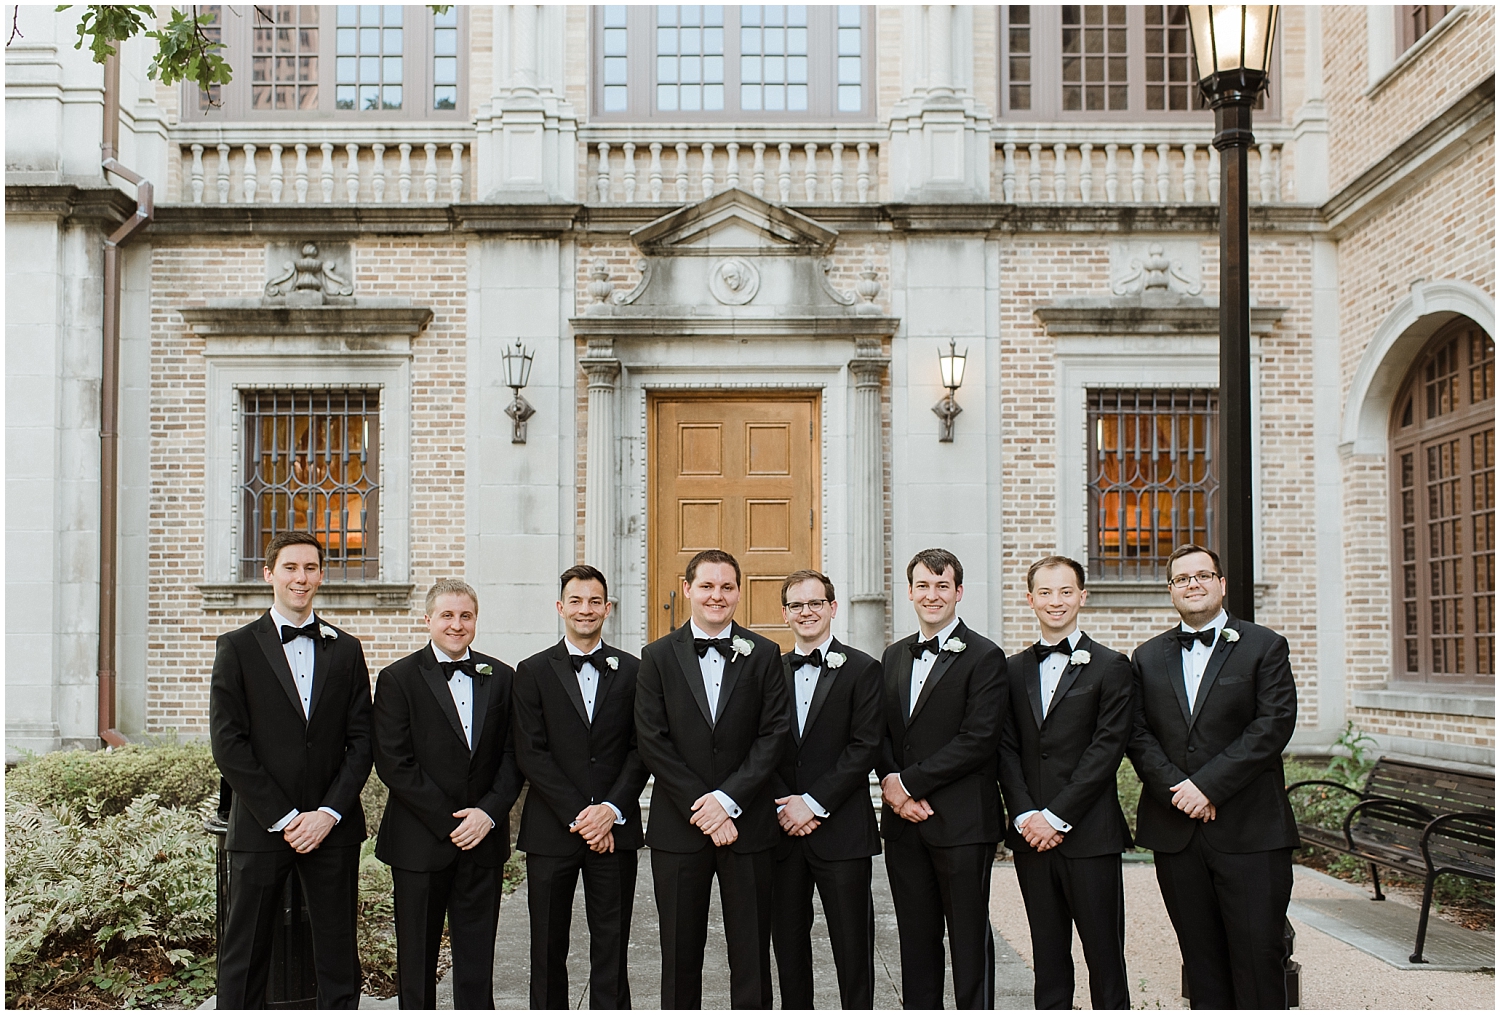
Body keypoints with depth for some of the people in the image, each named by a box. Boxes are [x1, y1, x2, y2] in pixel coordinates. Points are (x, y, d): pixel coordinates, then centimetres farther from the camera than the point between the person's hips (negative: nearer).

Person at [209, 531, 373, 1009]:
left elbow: (361, 740, 6)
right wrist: (283, 819, -10)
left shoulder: (346, 649, 10)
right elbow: (228, 744, -5)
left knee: (338, 957, 6)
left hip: (333, 827, 2)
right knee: (245, 956, 5)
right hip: (260, 828, -2)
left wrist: (329, 814, -8)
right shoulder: (237, 647, 2)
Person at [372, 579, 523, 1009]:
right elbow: (392, 763, -9)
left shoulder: (501, 678, 8)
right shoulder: (398, 679, -2)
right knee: (417, 957, 7)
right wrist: (449, 820, -12)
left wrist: (488, 812, -9)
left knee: (477, 957, 5)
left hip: (483, 840, 3)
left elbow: (513, 756, 7)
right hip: (420, 842, -2)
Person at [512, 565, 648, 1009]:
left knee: (611, 947, 4)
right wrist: (577, 815, -11)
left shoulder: (632, 671, 7)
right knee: (548, 947, 6)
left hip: (615, 829, 1)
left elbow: (641, 751, 3)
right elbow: (530, 753, -4)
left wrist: (611, 809, -11)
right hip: (551, 831, 0)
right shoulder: (533, 672, 3)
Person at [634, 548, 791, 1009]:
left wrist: (727, 799, -12)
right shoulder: (658, 657, 4)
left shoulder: (763, 655, 4)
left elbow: (774, 734, -2)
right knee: (680, 953, 7)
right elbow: (652, 741, -3)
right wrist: (700, 808, -10)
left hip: (746, 824, 0)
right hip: (678, 829, 0)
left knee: (751, 954, 5)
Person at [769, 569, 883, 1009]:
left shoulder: (862, 670, 0)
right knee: (788, 945, 10)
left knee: (852, 948, 0)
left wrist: (813, 803, -13)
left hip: (840, 830, -4)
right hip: (783, 830, 4)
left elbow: (865, 747, -8)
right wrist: (783, 807, -6)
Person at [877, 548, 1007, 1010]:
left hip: (961, 824, -6)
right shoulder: (894, 656, 15)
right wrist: (889, 781, -5)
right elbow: (883, 732, 16)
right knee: (916, 937, 11)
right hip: (903, 819, 6)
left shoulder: (984, 656, -6)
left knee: (969, 940, 1)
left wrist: (910, 782, -14)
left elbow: (979, 740, -15)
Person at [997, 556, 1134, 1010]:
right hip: (1032, 835, 4)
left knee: (1104, 957, 0)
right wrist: (1025, 815, -6)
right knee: (1048, 957, 10)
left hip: (1089, 835, -4)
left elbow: (1107, 749, -8)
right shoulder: (1014, 670, 12)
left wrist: (1056, 817, -13)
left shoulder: (1110, 667, 0)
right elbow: (1007, 750, 8)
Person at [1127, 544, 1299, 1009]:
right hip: (1176, 831, 3)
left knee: (1258, 952, -3)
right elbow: (1138, 735, 6)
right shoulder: (1149, 657, 13)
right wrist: (1177, 789, -11)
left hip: (1250, 831, -3)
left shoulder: (1264, 647, 2)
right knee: (1201, 955, 8)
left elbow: (1274, 726, -9)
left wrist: (1207, 784, -15)